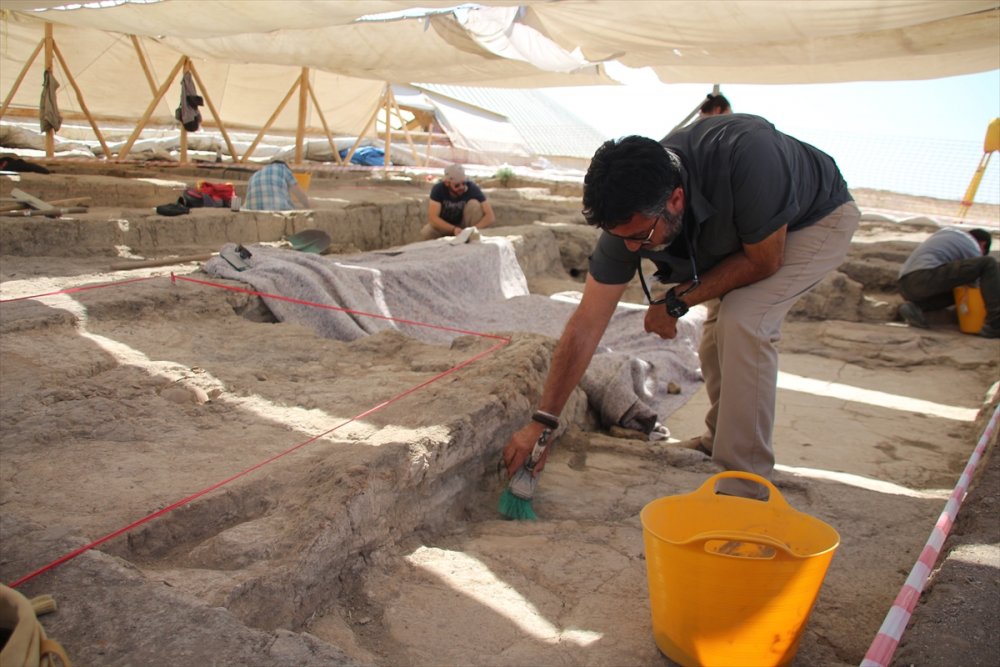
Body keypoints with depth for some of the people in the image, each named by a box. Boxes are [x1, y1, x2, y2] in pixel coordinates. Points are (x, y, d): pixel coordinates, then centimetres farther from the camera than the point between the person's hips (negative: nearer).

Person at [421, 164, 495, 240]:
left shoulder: (472, 188, -22)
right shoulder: (438, 189, -22)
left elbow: (490, 216, -25)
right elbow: (432, 218, -30)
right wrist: (453, 229, -45)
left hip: (465, 226, 0)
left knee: (474, 204, -26)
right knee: (425, 233, -31)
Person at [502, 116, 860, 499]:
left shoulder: (746, 156, -43)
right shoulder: (630, 214, -25)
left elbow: (763, 261, -27)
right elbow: (585, 327, -21)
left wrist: (677, 302, -24)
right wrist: (540, 422, -20)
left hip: (819, 219, -5)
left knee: (743, 321, -25)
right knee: (718, 336, 2)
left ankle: (743, 490, -15)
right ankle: (718, 441, 32)